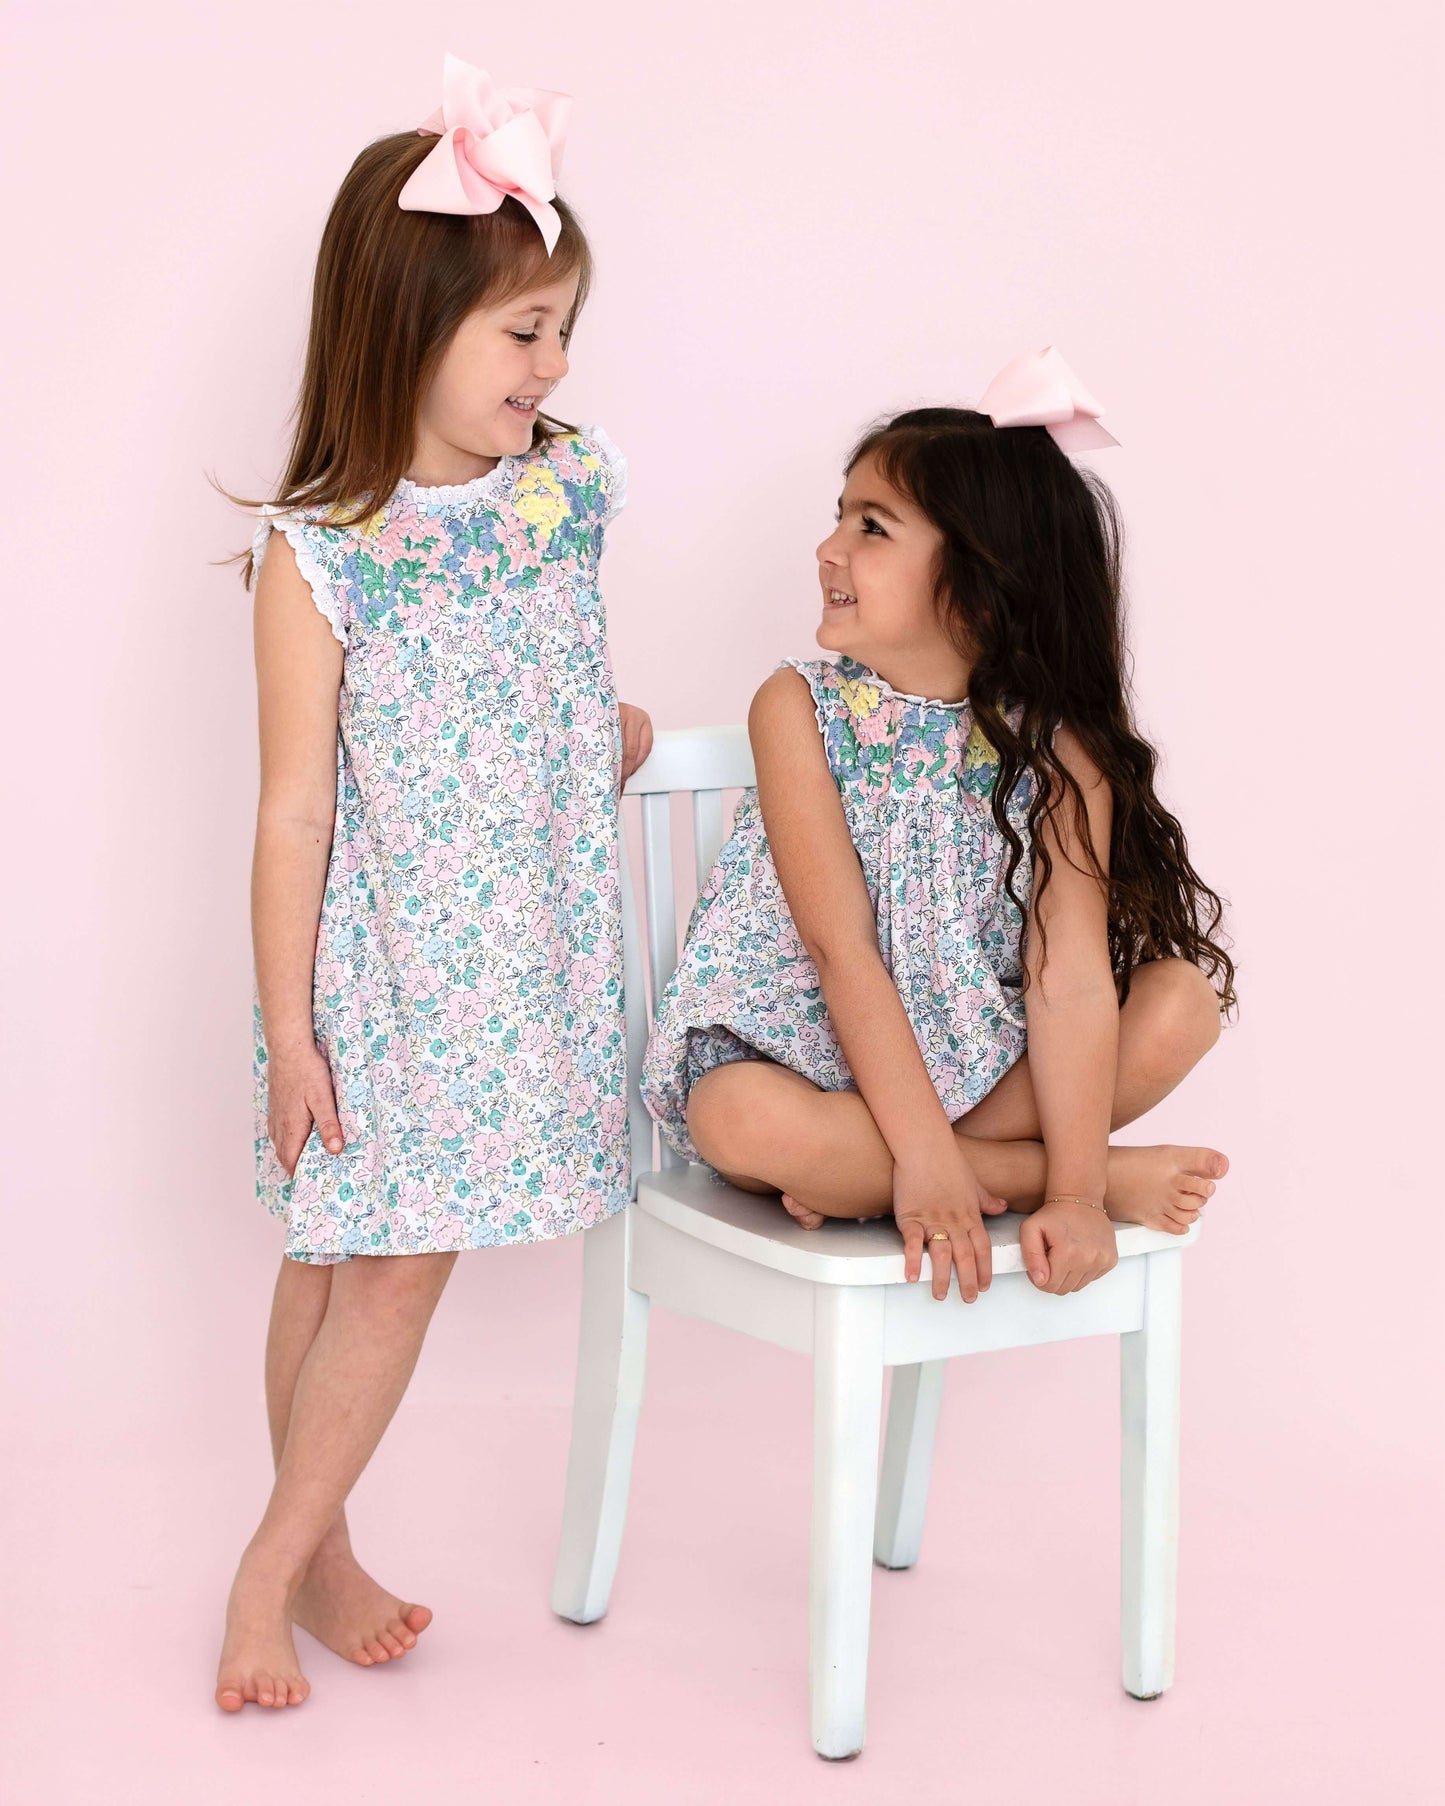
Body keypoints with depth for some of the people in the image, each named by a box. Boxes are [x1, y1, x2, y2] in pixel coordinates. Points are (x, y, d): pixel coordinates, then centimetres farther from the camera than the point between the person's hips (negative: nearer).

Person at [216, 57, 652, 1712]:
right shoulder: (319, 554, -15)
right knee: (347, 1258, 4)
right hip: (373, 965, -5)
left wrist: (610, 734, 9)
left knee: (398, 1261, 10)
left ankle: (291, 1557, 23)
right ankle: (294, 1559, 19)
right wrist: (287, 1028, -11)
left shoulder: (567, 491, 1)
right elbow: (294, 809, -13)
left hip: (523, 956, 5)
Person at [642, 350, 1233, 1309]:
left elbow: (1072, 976, -17)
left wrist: (1077, 1196, -28)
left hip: (983, 1061, 2)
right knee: (741, 1120, -34)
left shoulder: (1056, 745, -9)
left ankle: (860, 1173, -18)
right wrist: (953, 1162, -27)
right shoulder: (799, 708, -13)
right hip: (807, 1047, -2)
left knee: (1183, 997, -18)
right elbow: (845, 952, -19)